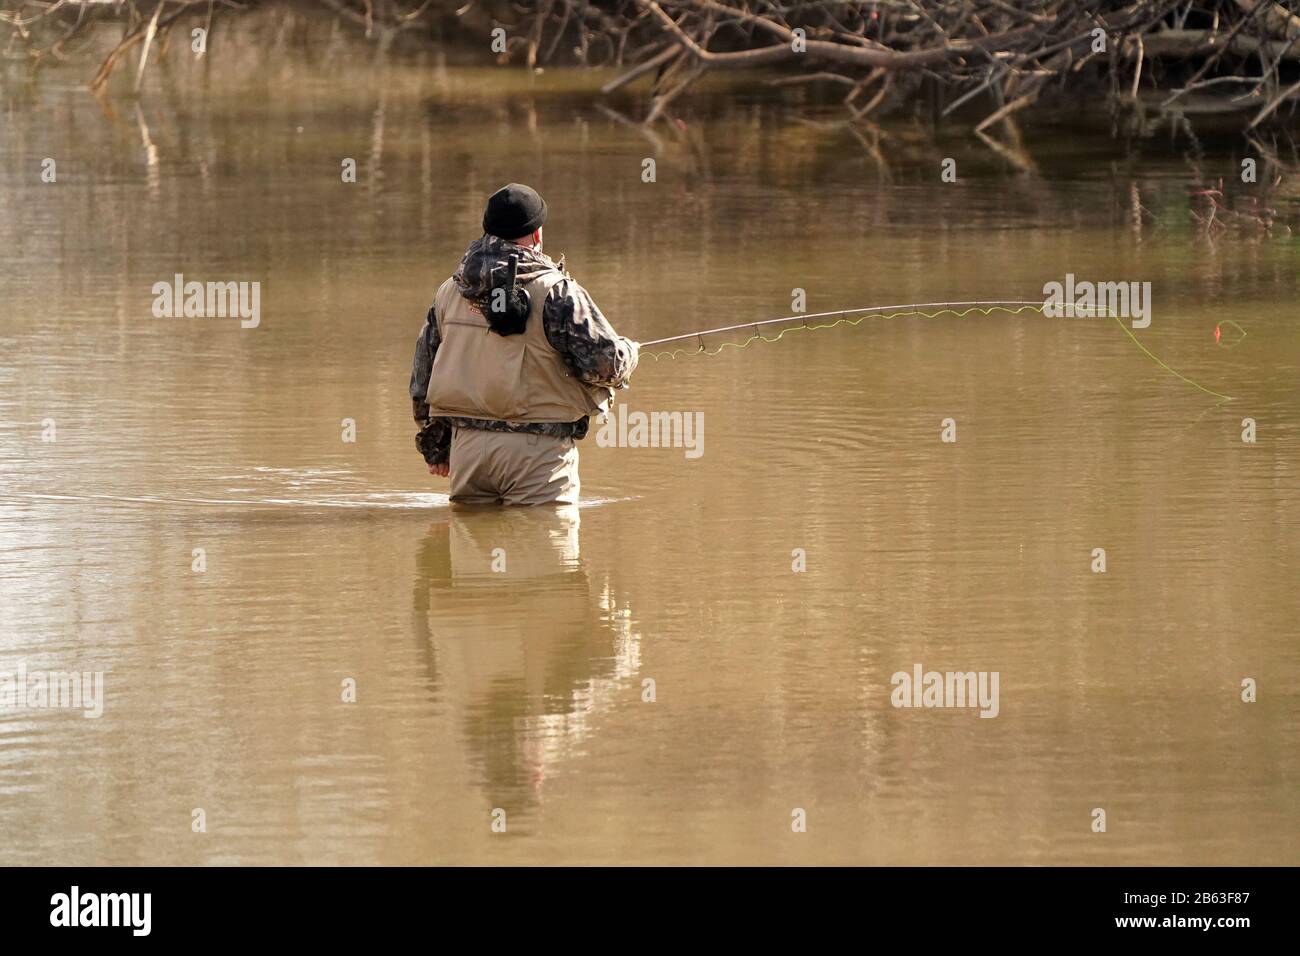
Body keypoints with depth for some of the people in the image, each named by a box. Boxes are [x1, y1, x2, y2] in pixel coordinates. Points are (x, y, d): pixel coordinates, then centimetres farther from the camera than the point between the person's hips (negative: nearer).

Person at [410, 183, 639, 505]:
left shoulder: (449, 292, 10)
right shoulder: (556, 292, -10)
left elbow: (423, 378, 16)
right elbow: (606, 362, -12)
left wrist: (435, 448, 26)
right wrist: (628, 352, 13)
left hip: (467, 443, 5)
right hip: (536, 452, -5)